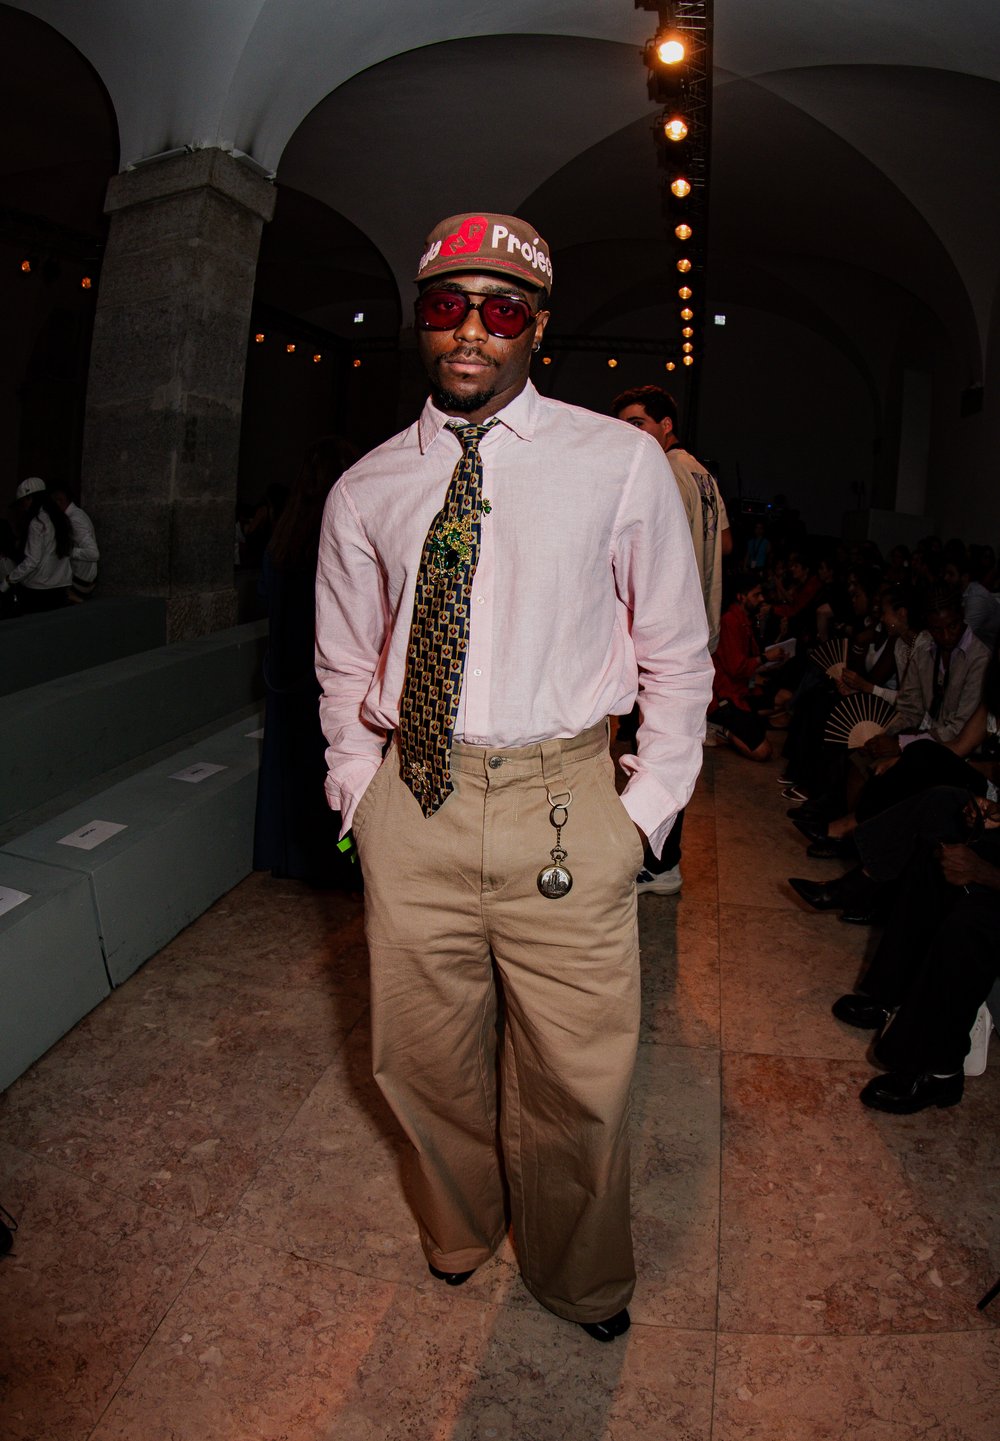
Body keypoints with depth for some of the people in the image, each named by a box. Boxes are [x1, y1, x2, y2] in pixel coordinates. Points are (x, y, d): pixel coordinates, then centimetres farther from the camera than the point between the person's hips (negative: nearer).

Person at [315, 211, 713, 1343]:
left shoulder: (621, 463, -1)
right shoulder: (365, 491, 6)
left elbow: (677, 654, 3)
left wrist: (646, 809, -1)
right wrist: (361, 794, 6)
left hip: (563, 805, -2)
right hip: (413, 801, 3)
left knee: (578, 1077, 10)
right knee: (425, 1059, 18)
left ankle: (579, 1280, 42)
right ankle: (456, 1231, 51)